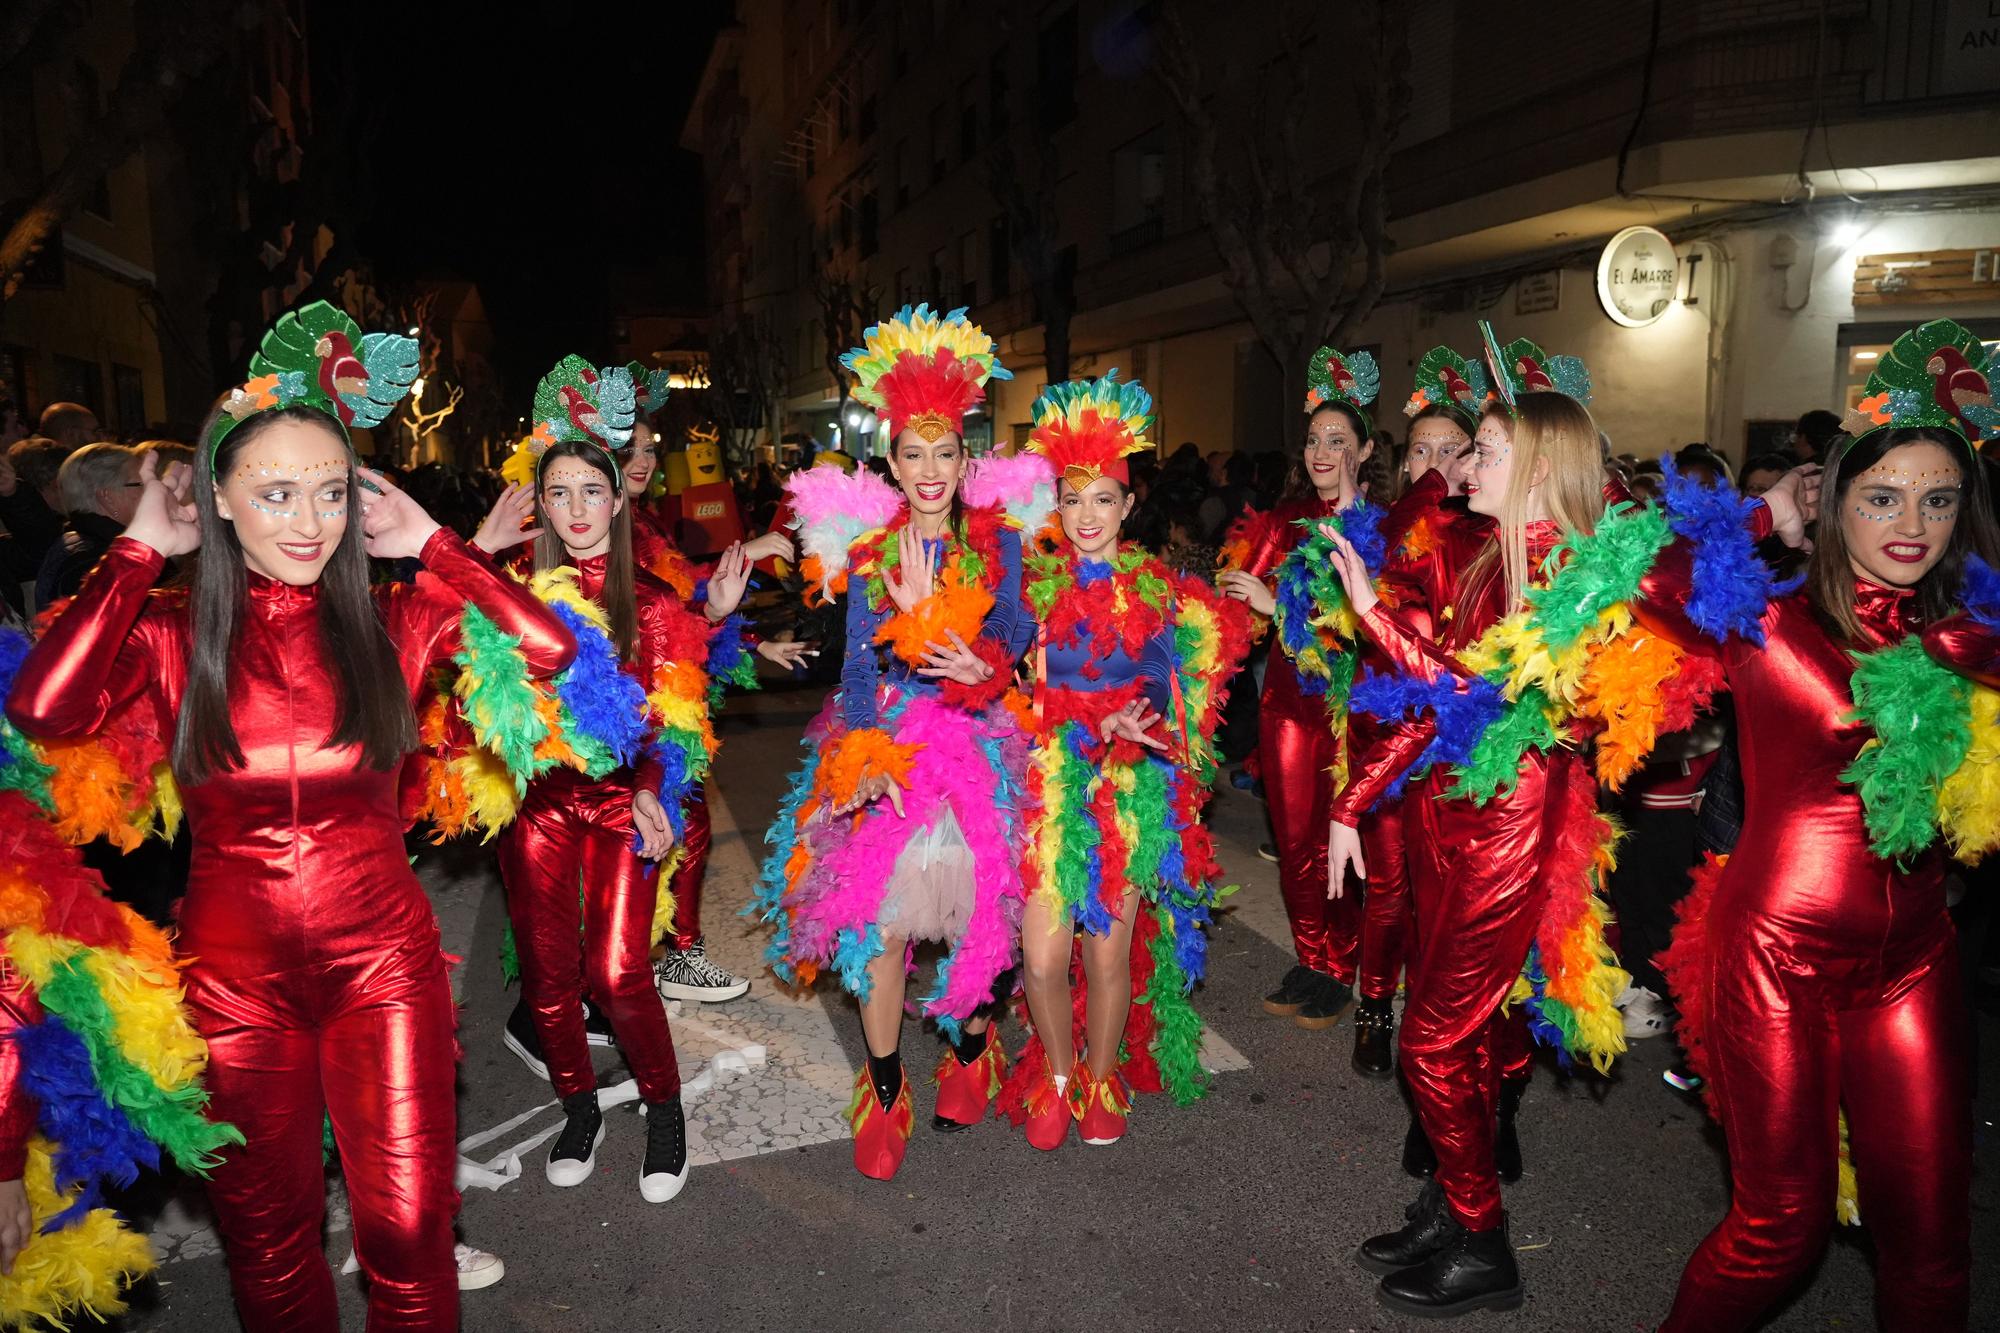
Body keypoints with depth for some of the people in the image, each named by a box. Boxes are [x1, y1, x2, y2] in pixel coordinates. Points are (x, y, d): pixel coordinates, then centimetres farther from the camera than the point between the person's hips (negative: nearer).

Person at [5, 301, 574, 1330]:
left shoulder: (392, 619, -2)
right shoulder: (171, 633, -2)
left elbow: (547, 646, -16)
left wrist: (429, 542, -8)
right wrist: (140, 550, -11)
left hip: (384, 962, 0)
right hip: (235, 974, 1)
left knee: (408, 1229, 8)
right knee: (267, 1238, 19)